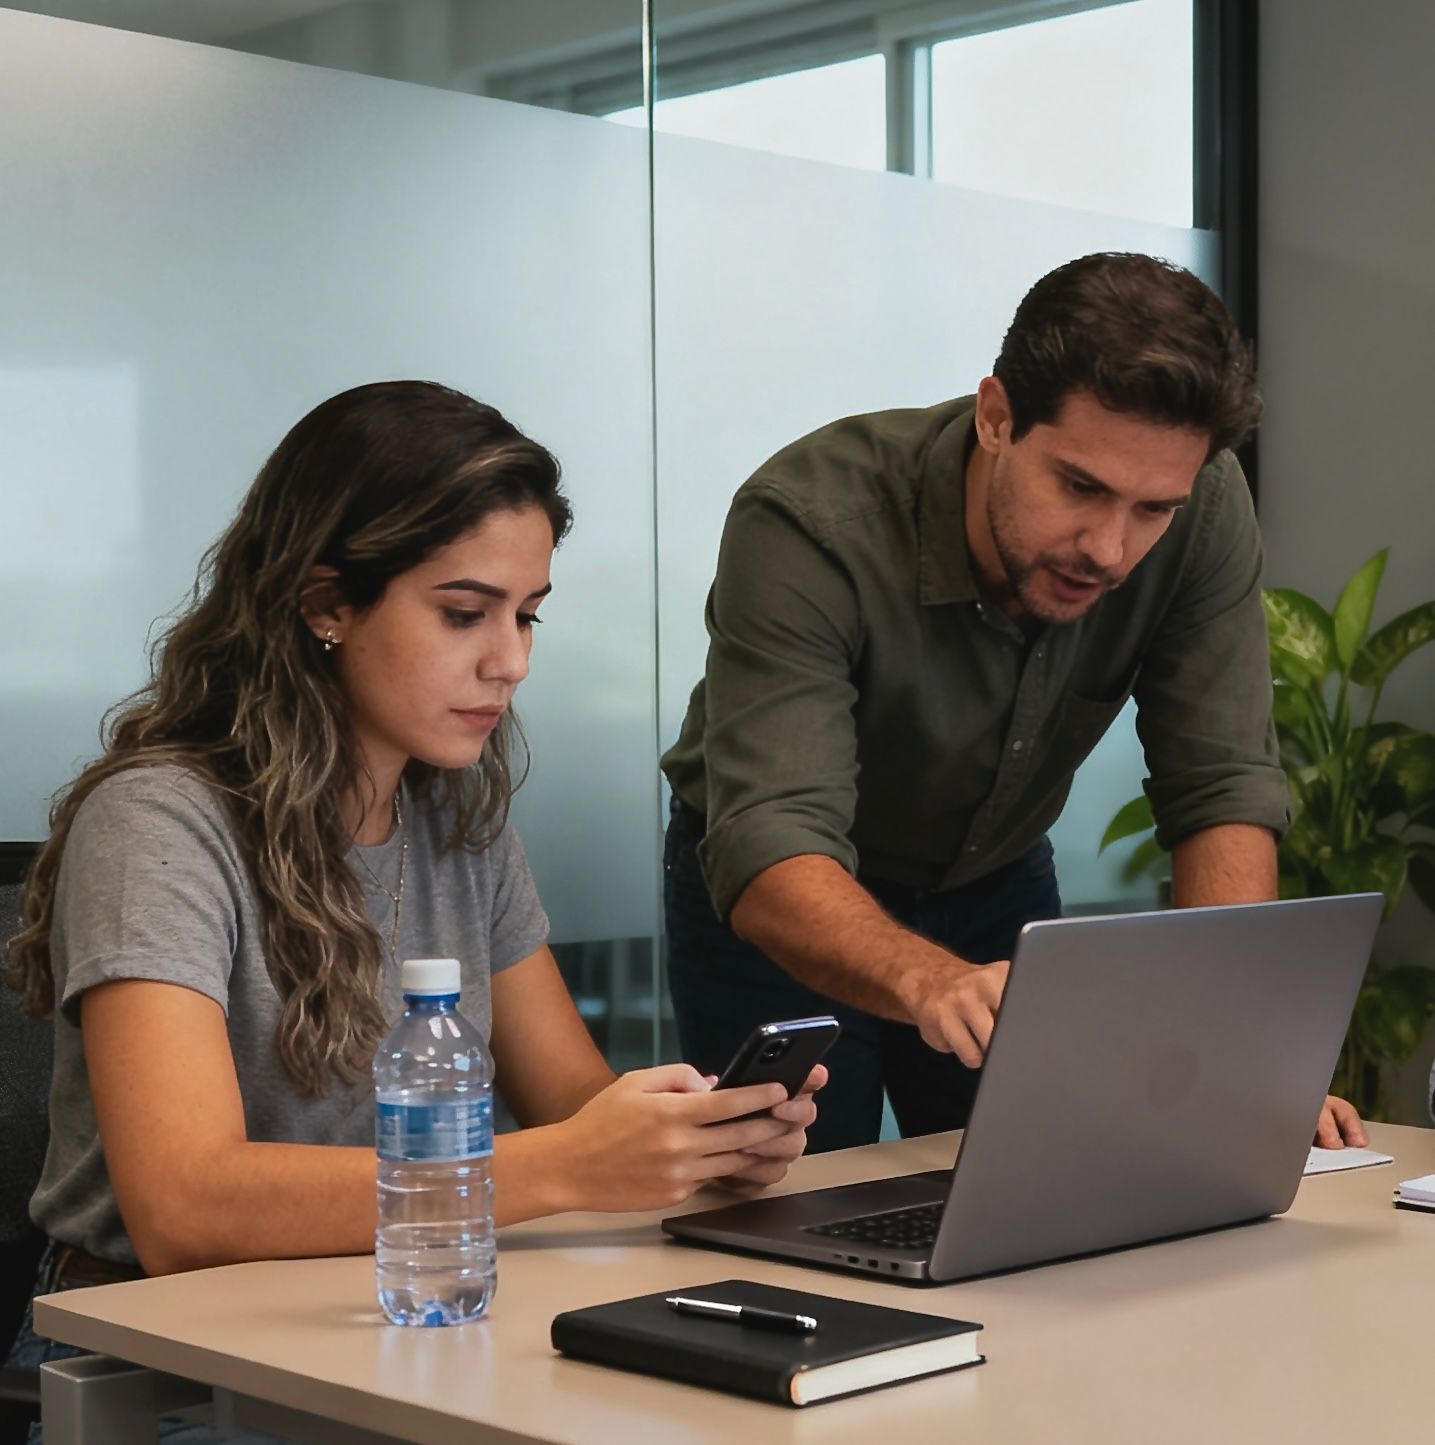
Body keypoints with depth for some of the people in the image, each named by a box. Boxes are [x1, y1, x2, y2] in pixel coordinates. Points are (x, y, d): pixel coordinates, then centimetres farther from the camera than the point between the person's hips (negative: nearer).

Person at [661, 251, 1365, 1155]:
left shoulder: (1205, 513, -22)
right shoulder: (808, 526, -34)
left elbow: (1222, 788, -20)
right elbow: (771, 854, -42)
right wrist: (932, 980, -61)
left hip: (996, 883, 4)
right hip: (788, 906, -3)